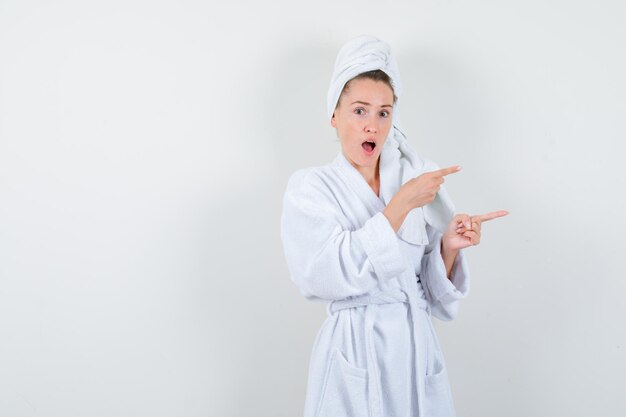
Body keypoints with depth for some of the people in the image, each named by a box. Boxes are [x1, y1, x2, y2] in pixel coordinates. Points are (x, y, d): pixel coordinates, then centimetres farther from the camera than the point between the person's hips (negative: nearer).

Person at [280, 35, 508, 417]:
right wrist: (402, 204, -20)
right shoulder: (310, 187, -5)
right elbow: (332, 273, -21)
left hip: (417, 347, 3)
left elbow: (436, 292, 5)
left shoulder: (418, 179, 3)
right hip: (354, 352, -3)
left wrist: (449, 247, -15)